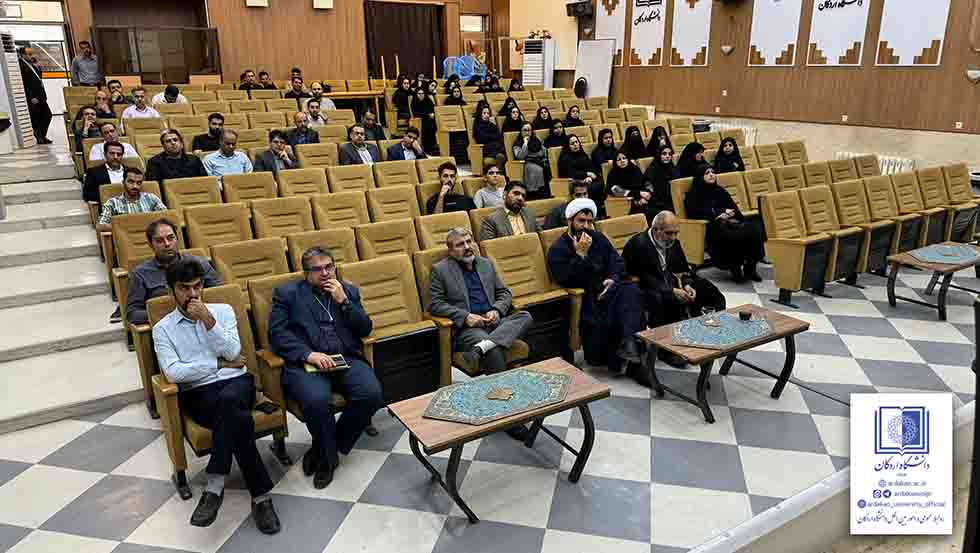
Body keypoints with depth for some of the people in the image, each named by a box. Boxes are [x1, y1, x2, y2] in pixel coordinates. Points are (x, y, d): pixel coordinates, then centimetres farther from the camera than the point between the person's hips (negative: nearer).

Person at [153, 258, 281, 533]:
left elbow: (232, 352, -2)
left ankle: (214, 487, -34)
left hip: (237, 382, 1)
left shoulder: (223, 310, 12)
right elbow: (173, 373, -6)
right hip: (198, 394, -1)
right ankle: (261, 495, -28)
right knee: (239, 419, -35)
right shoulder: (163, 328, 9)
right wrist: (219, 365, -5)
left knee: (228, 399, -39)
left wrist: (208, 320, -10)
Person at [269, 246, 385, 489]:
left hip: (346, 359, 3)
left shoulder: (348, 290, 19)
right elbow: (277, 333, -1)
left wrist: (343, 301, -1)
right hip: (305, 362, -3)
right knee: (317, 400, -34)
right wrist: (308, 354, -16)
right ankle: (329, 455, -3)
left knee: (372, 393, -25)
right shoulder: (287, 293, 10)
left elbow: (365, 330, 11)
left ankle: (324, 449, -2)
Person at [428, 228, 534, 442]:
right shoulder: (440, 270, 7)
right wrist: (465, 316, -13)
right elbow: (434, 304, -1)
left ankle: (481, 348, -41)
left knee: (525, 316, -23)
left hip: (495, 323, 5)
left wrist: (496, 310, -2)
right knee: (494, 352, -34)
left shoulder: (486, 263, 21)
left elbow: (504, 293, 20)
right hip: (467, 328, -5)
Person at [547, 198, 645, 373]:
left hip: (608, 286, 5)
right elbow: (565, 280, -12)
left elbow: (618, 261, 14)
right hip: (585, 294, -4)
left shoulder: (598, 238, 17)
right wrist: (580, 254, -16)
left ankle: (629, 342, -43)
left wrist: (613, 279, -7)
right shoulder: (557, 249, 0)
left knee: (632, 292, -29)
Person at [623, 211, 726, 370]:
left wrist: (687, 285, -13)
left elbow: (683, 269, 9)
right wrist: (672, 291, -30)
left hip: (670, 283, 8)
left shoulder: (673, 242, 5)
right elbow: (644, 279, -24)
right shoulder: (638, 244, -19)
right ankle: (666, 349, -23)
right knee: (660, 300, -37)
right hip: (645, 289, -8)